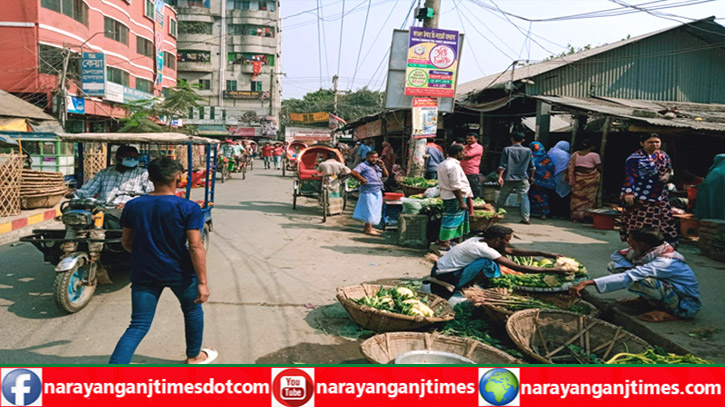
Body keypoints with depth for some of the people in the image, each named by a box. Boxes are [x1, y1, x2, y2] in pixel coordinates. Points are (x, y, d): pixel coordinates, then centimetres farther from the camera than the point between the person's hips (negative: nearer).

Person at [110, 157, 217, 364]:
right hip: (179, 273, -3)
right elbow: (195, 246, -18)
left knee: (138, 326, 7)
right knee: (192, 310, 24)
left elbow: (126, 241, 9)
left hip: (144, 274, 3)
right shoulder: (188, 208, -14)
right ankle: (194, 355, 41)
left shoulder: (133, 206, -1)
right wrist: (202, 282, -14)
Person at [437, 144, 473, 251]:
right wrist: (462, 201, -20)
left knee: (448, 218, 18)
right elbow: (456, 186, -22)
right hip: (454, 197, -10)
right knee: (452, 219, -3)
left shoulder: (443, 164, 14)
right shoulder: (454, 166, -18)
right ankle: (444, 244, 2)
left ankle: (442, 240, 25)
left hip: (446, 195, 10)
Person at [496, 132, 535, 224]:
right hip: (523, 179, 0)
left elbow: (502, 165, -7)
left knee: (502, 197, 11)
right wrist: (531, 177, 21)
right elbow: (531, 167, 10)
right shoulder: (528, 151, 4)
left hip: (508, 178, 0)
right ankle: (525, 218, -6)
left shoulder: (507, 150, -2)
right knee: (524, 197, 2)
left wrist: (500, 177, -8)